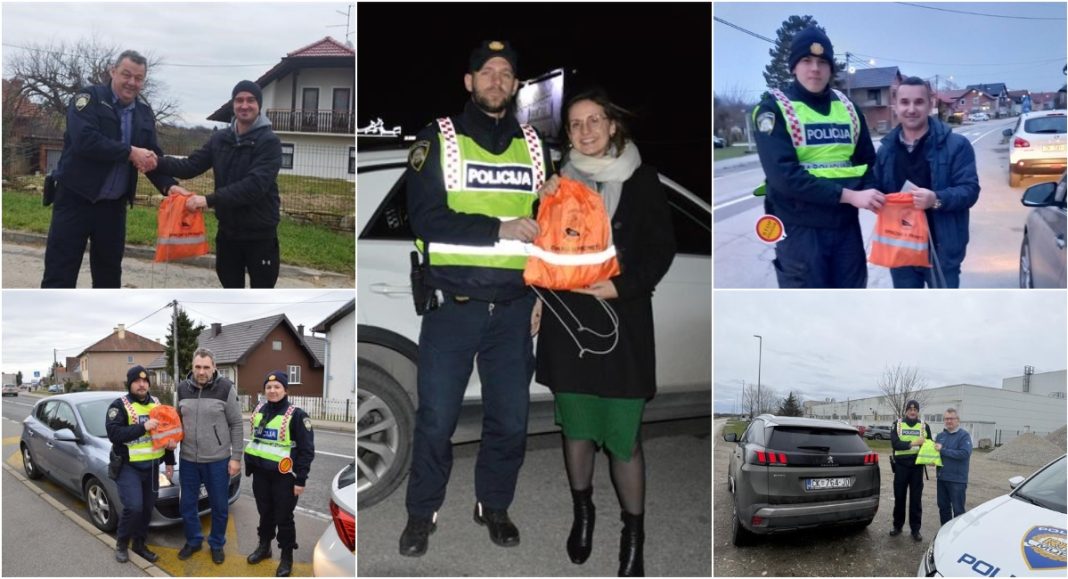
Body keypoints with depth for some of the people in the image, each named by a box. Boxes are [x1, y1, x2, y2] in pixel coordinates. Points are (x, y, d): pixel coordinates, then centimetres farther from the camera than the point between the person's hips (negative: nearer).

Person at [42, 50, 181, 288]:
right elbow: (85, 140, -23)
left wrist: (169, 185, -12)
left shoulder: (145, 113, 9)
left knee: (109, 274, 14)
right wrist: (130, 152, -21)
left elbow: (153, 156, 7)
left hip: (114, 205, 5)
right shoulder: (89, 98, -8)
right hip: (76, 199, -5)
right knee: (59, 274, -3)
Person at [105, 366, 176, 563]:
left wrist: (169, 462, 16)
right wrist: (143, 427, -27)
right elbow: (114, 434, -22)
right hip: (128, 466, -6)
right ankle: (121, 543, 8)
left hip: (151, 465, 6)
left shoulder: (156, 404, 10)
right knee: (133, 507, -14)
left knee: (147, 508, 10)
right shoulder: (119, 405, -9)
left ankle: (139, 544, 26)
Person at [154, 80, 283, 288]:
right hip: (228, 232, 5)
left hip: (260, 235, -5)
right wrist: (158, 162, -18)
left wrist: (210, 200, -29)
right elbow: (192, 165, 1)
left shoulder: (269, 141, -12)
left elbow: (256, 184, -24)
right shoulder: (220, 139, 6)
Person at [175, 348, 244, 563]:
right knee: (187, 505, 14)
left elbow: (236, 425, -7)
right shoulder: (183, 388, 0)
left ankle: (217, 544, 29)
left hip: (217, 460, -3)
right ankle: (193, 541, 35)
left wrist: (236, 457, -8)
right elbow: (178, 420, 14)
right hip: (188, 459, 3)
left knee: (219, 506, 9)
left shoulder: (226, 388, -11)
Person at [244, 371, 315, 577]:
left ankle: (287, 557, 18)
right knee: (265, 513, 19)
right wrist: (249, 467, 17)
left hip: (284, 476, -5)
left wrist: (301, 480, -13)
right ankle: (264, 547, 37)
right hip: (261, 473, 5)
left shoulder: (296, 415, -13)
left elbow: (307, 450, -12)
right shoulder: (259, 410, 5)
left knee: (284, 517, 4)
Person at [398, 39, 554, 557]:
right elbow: (425, 218, -13)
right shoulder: (438, 140, -1)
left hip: (513, 308, 3)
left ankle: (494, 505, 29)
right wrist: (498, 228, -21)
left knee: (511, 417, 9)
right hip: (453, 305, -3)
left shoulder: (534, 146, 11)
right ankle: (422, 512, 21)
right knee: (436, 416, 3)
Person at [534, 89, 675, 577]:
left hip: (622, 321, -3)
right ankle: (581, 510, 37)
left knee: (623, 436, -1)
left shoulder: (642, 181, -3)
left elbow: (662, 249, -2)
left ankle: (634, 531, 18)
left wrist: (623, 285, -15)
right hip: (566, 319, 3)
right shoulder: (559, 179, 5)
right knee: (576, 426, 15)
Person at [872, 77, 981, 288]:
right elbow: (878, 191, 17)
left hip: (941, 249, -4)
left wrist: (937, 199, -30)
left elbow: (970, 190, -11)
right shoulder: (886, 149, 9)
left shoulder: (956, 145, -5)